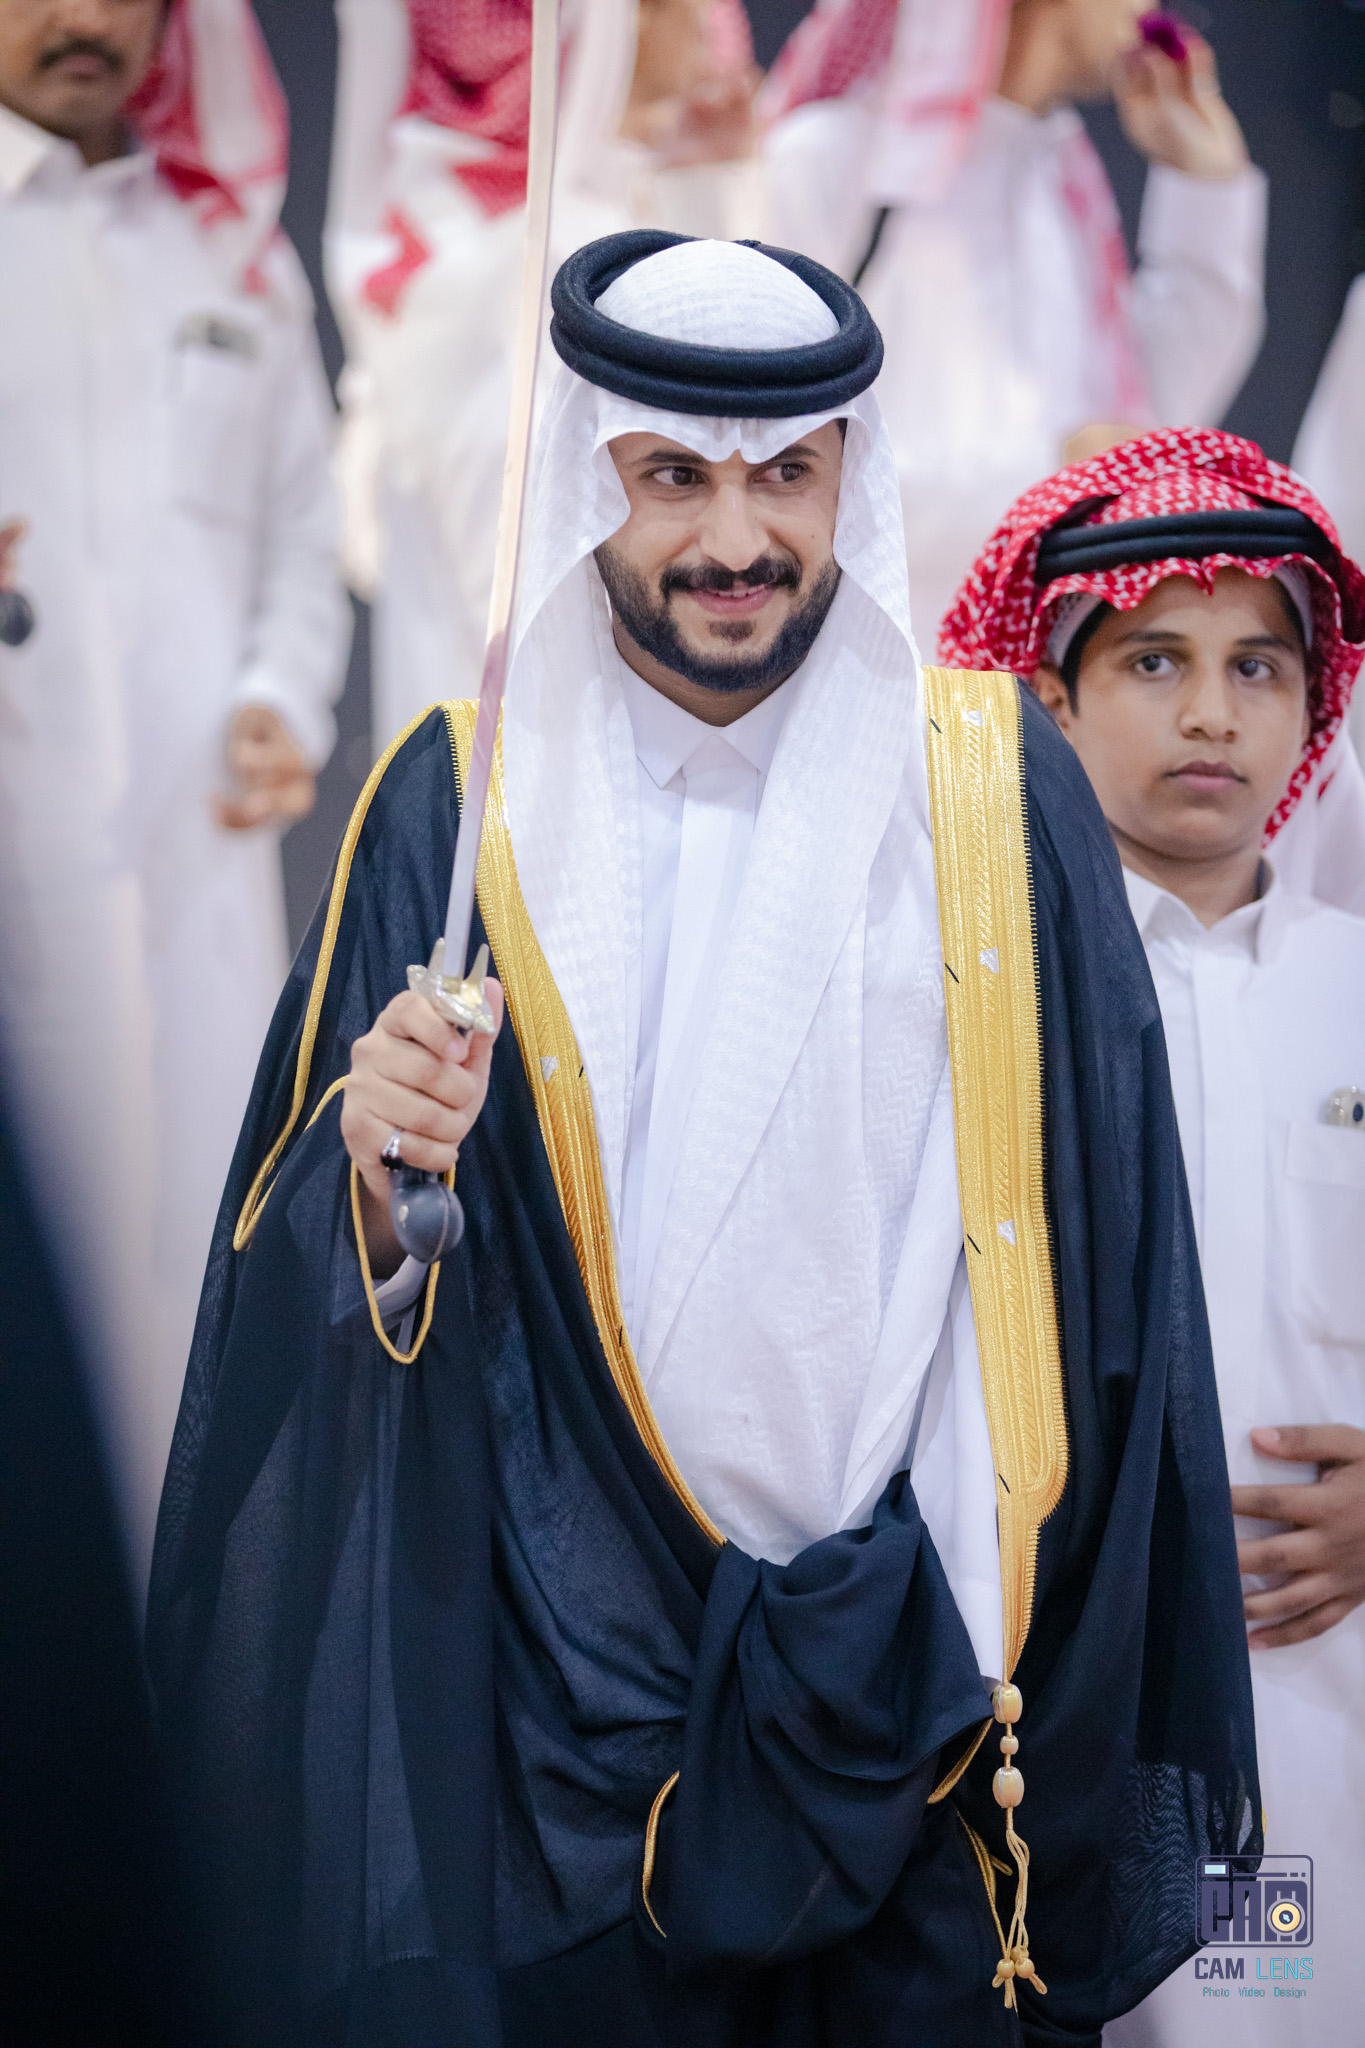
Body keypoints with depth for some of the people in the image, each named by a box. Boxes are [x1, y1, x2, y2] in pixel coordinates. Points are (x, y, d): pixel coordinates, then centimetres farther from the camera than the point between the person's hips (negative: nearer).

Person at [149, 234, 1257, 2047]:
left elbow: (1098, 1239, 1)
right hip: (575, 1674, 0)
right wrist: (374, 1161, -23)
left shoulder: (996, 788, 0)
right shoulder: (461, 804, 0)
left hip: (921, 1670, 0)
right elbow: (311, 1269, 0)